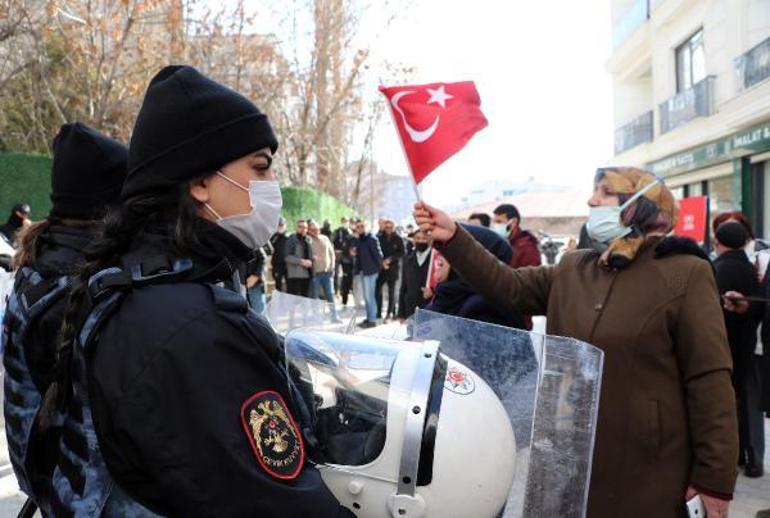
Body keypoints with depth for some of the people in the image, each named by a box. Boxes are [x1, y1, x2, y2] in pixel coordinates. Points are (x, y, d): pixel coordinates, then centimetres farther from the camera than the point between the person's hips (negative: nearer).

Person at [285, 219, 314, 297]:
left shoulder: (308, 240, 13)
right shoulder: (291, 239, -4)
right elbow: (287, 257, -12)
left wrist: (310, 261, 3)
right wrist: (301, 261, -17)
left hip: (306, 275, 6)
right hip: (294, 275, -6)